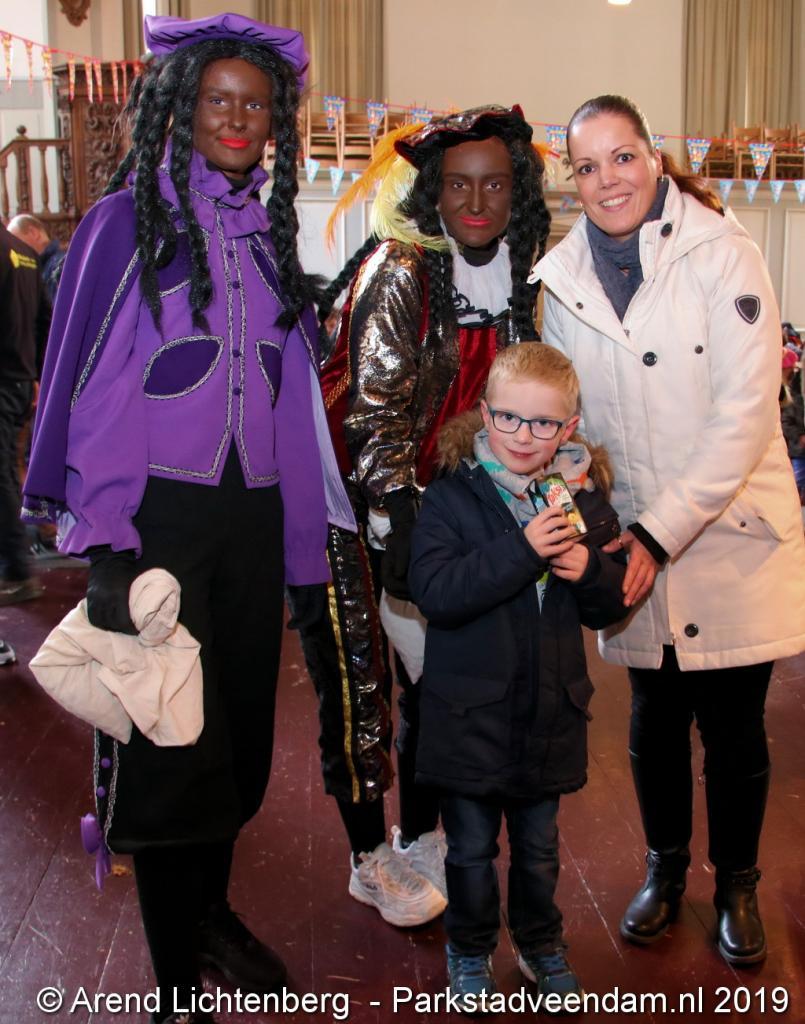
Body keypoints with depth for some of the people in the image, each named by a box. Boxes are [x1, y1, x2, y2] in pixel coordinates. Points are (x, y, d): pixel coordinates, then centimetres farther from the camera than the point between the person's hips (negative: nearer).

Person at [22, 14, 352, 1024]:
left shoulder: (269, 230, 13)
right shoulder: (126, 222, -1)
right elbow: (86, 375, -5)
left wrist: (302, 524, 10)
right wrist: (102, 531, -11)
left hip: (253, 513, 5)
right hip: (156, 513, -5)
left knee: (240, 723, 12)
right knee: (169, 738, 0)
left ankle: (212, 912, 35)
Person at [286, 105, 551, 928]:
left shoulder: (515, 279, 3)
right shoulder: (400, 270, -19)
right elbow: (377, 410, -25)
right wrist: (402, 516, -33)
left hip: (418, 489, 7)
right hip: (345, 492, -7)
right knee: (358, 681, 1)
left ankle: (421, 838, 32)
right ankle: (370, 860, 20)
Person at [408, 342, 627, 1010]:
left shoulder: (583, 498, -1)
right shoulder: (452, 498, -12)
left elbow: (610, 607, 6)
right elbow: (433, 591, -25)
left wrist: (590, 571, -16)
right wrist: (520, 551, -31)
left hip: (549, 716, 3)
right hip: (470, 717, -3)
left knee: (539, 846, 21)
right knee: (471, 847, 14)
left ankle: (540, 941, 44)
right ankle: (470, 947, 38)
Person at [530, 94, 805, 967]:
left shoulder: (720, 254, -10)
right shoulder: (565, 279, 2)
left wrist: (662, 532, -18)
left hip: (732, 536, -3)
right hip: (634, 542, 3)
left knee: (732, 726, 7)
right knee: (655, 721, 14)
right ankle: (665, 869, 37)